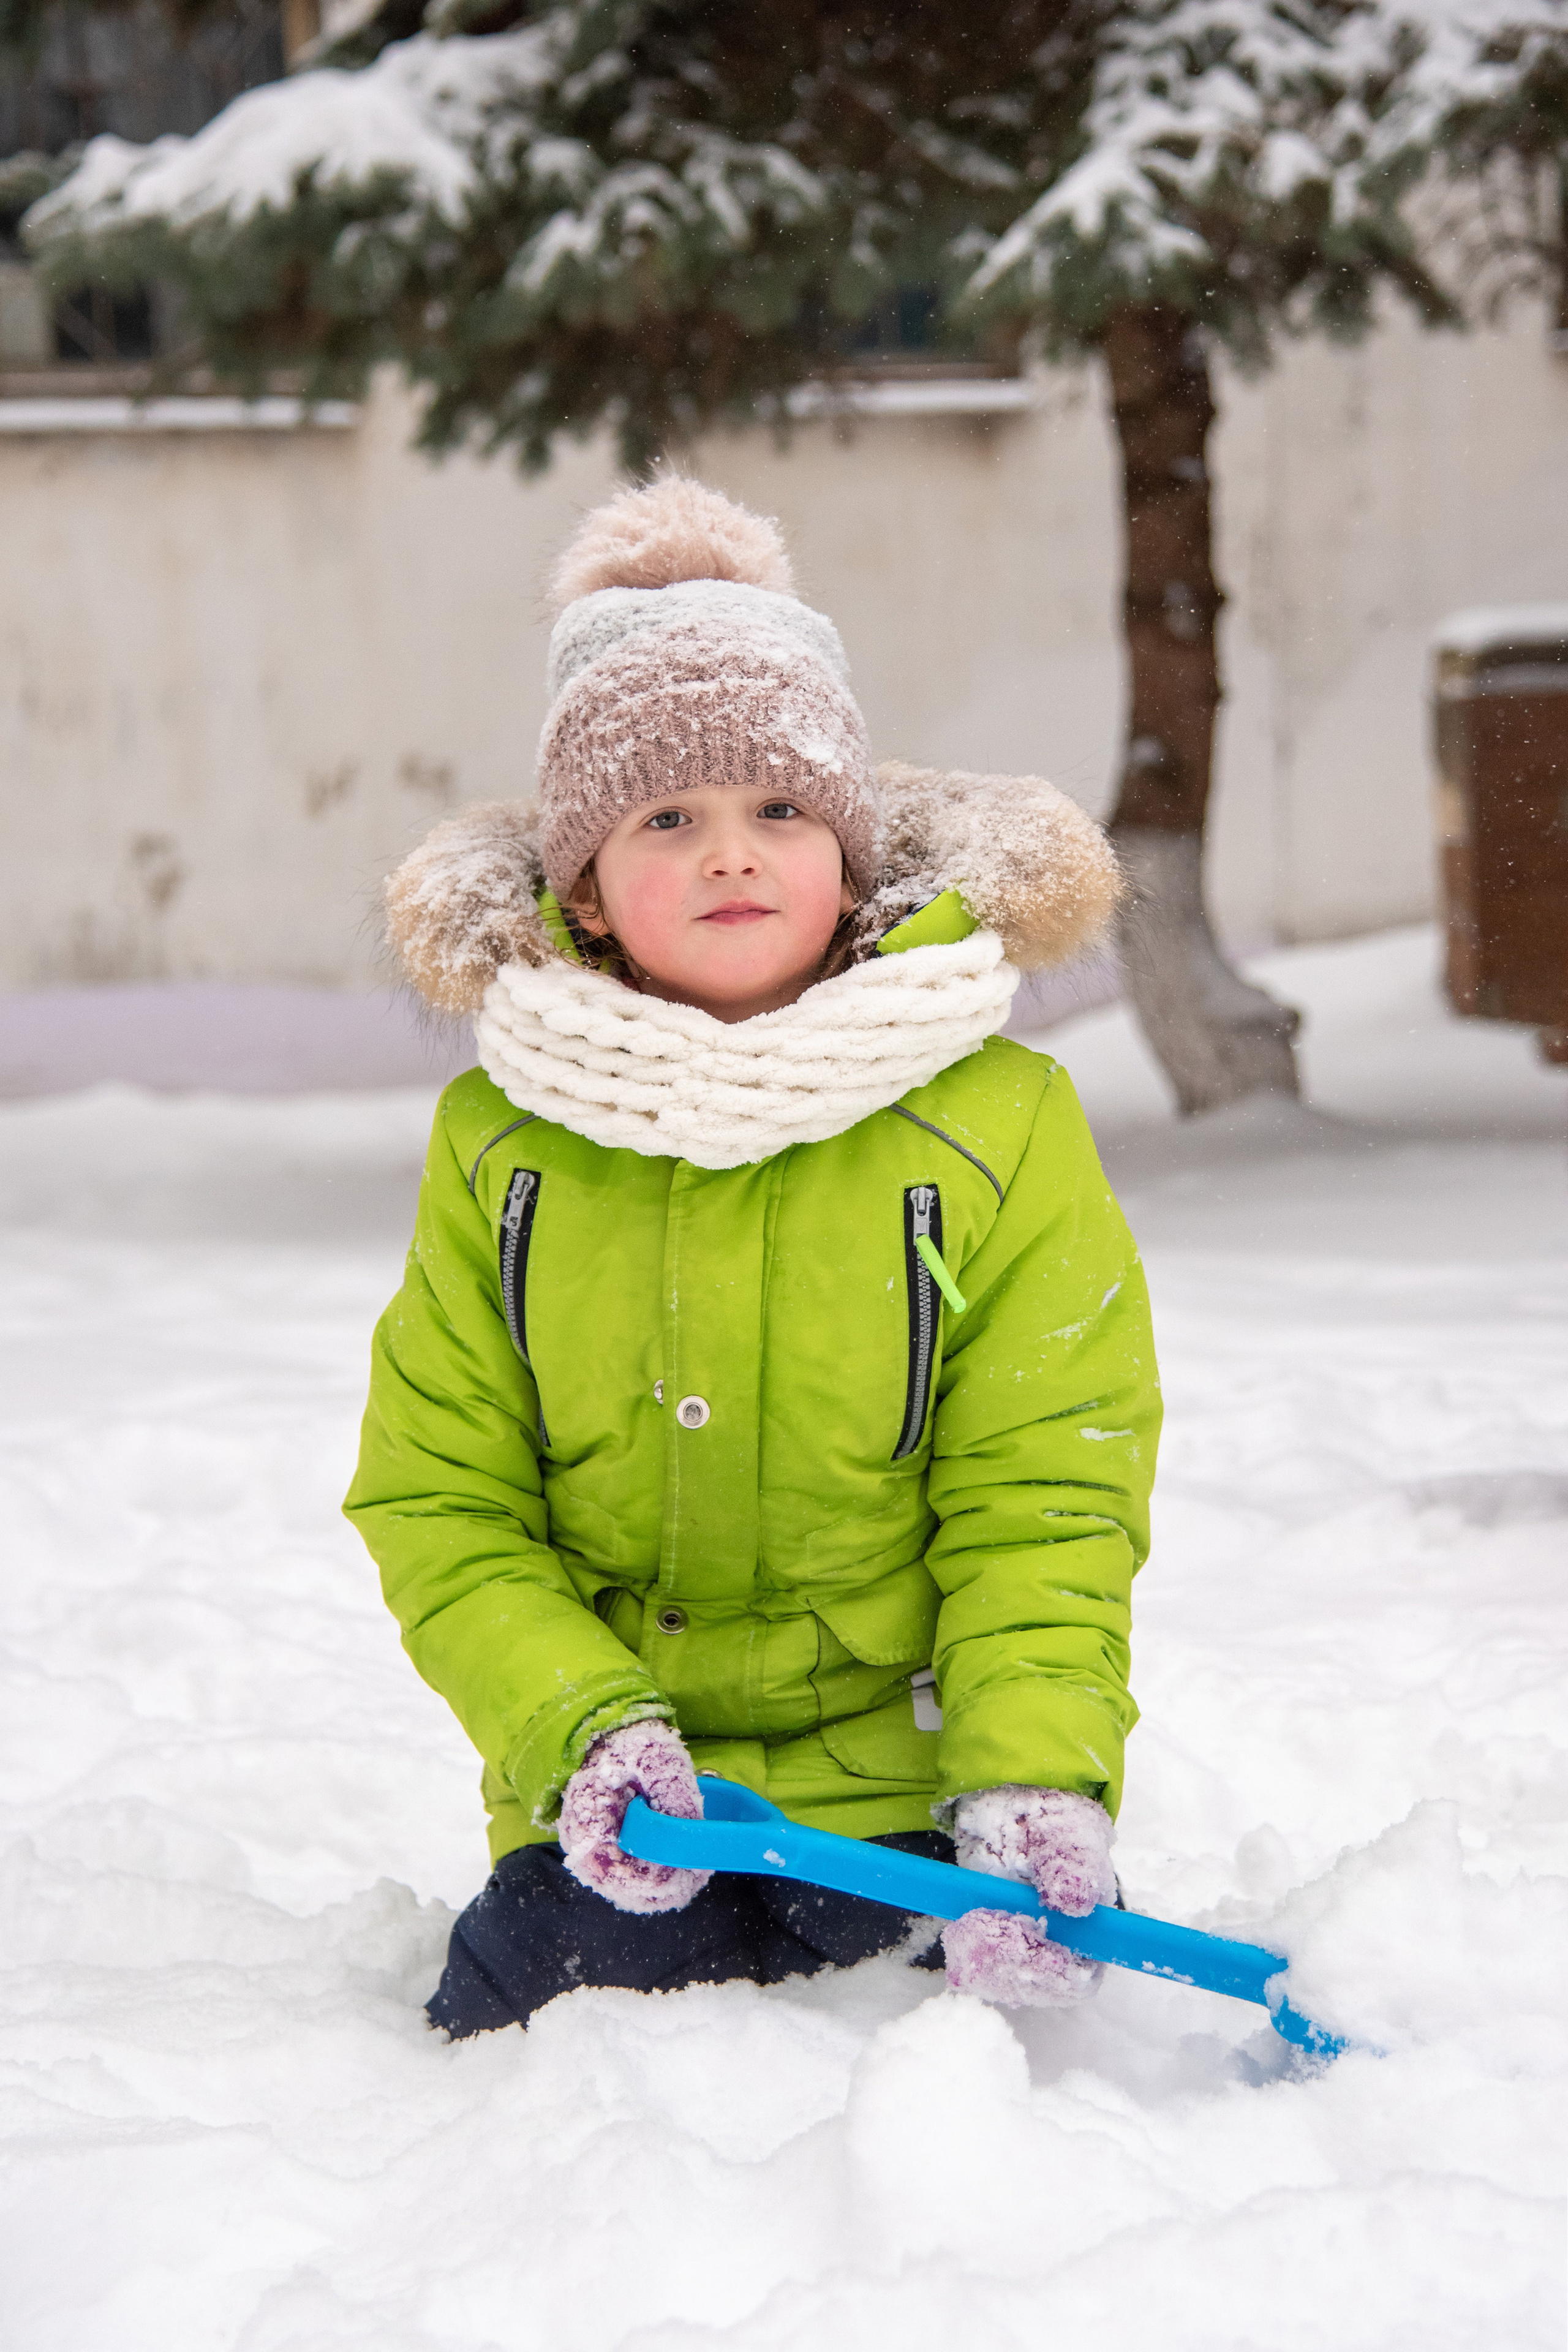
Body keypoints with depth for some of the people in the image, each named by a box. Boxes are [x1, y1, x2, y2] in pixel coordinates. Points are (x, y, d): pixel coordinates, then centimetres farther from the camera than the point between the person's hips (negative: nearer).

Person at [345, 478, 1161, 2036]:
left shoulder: (998, 1123, -3)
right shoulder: (499, 1148, 1)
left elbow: (1042, 1510, -5)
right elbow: (442, 1508, 1)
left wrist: (1038, 1789, -20)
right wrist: (582, 1727, -16)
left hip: (916, 1788, -1)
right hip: (621, 1799, 1)